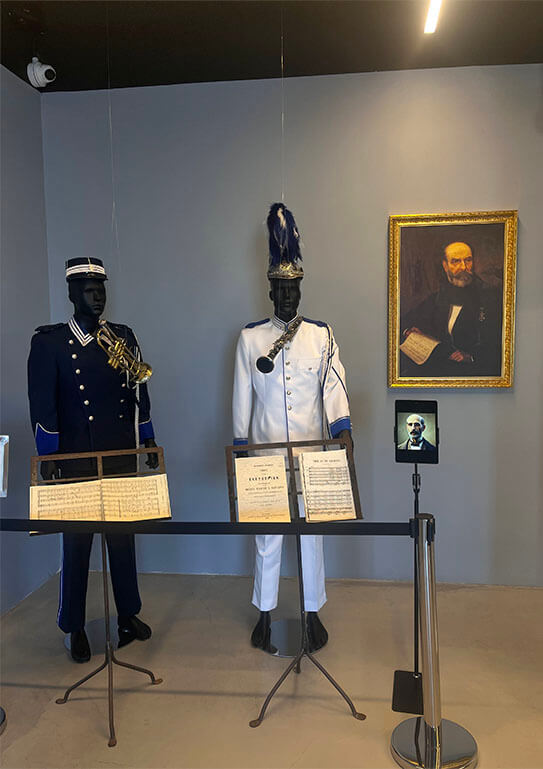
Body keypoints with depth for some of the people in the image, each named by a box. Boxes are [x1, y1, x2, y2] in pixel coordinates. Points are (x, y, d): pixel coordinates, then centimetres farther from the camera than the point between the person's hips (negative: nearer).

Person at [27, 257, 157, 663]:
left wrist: (148, 442, 10)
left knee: (123, 536, 14)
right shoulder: (49, 341, -2)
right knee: (76, 542, 6)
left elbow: (139, 393, 11)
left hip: (121, 455, 3)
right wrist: (48, 457, -9)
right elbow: (42, 403, -5)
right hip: (76, 459, -3)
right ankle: (75, 627, 24)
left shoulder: (124, 337, 8)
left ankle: (128, 615, 30)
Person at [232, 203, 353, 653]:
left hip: (311, 453, 0)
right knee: (267, 535, 9)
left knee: (312, 532, 10)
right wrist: (240, 446, 4)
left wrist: (342, 428, -21)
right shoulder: (250, 338, 3)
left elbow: (334, 385, -5)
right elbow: (242, 396, 5)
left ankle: (313, 613, 28)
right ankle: (265, 614, 26)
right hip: (265, 453, 0)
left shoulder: (322, 336, 3)